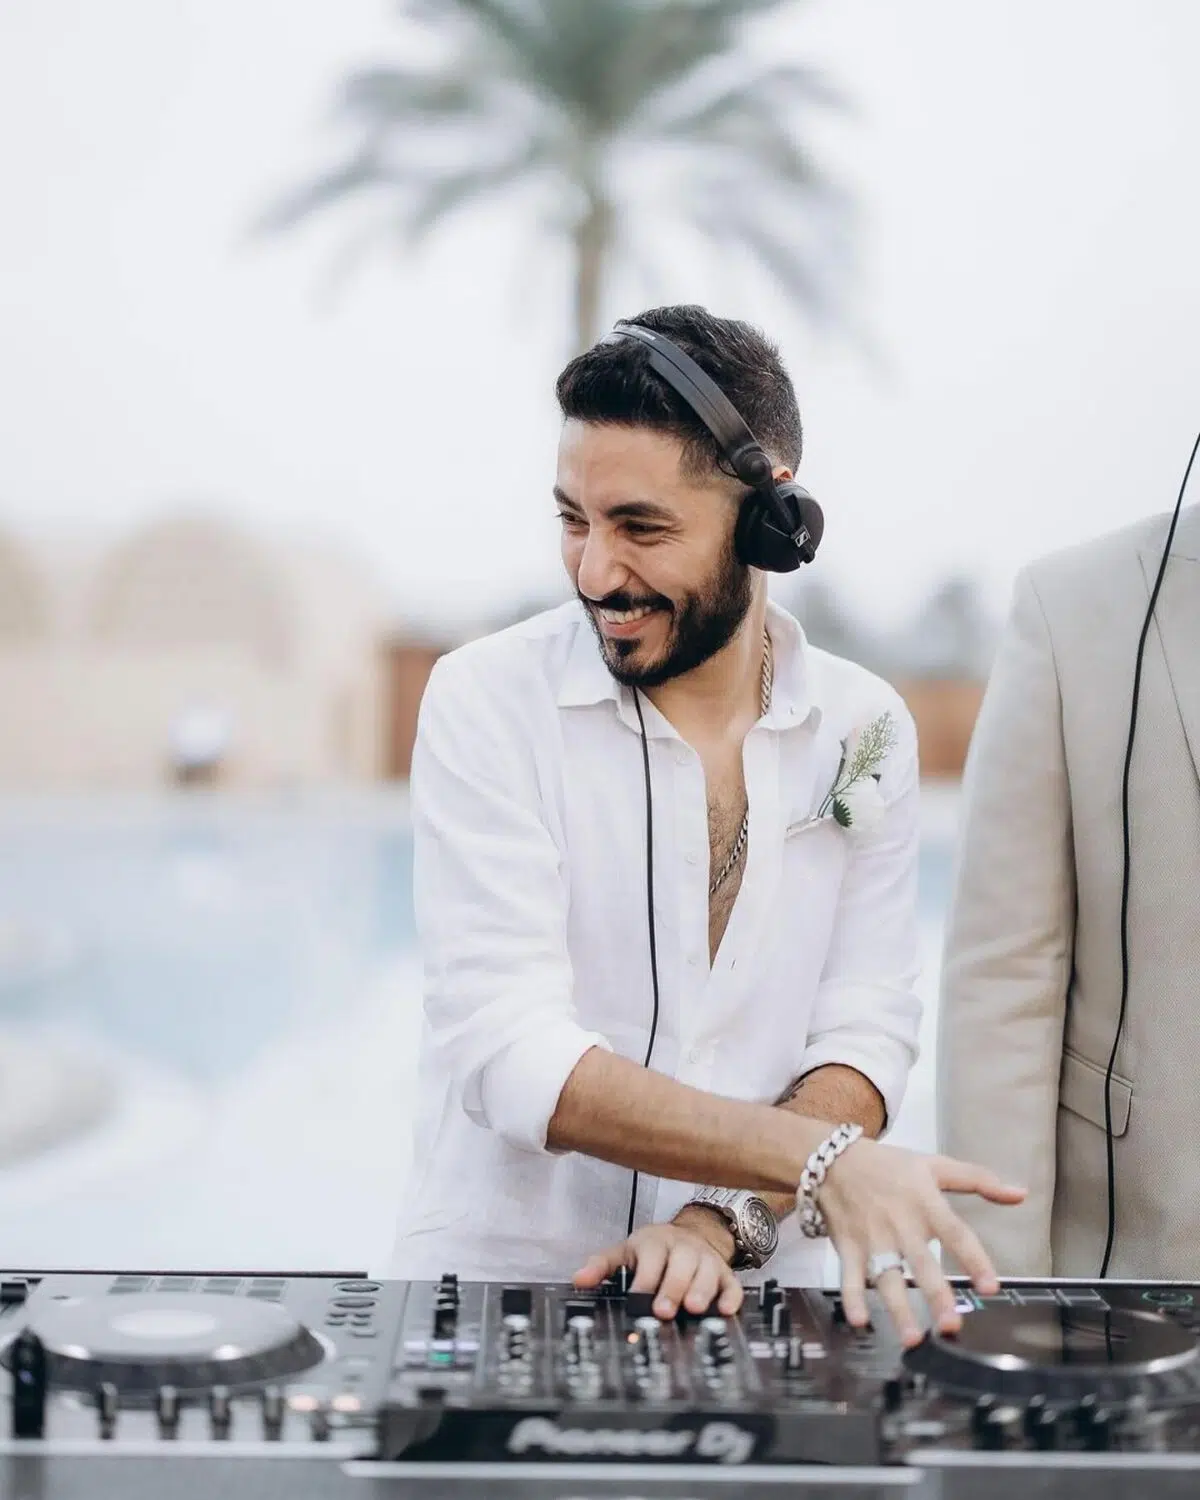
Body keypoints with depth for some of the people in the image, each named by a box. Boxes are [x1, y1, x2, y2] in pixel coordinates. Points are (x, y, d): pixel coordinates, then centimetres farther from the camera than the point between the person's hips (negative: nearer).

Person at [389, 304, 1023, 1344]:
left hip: (753, 1292, 2)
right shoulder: (487, 702, -7)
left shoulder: (864, 731, 3)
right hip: (497, 1281, -2)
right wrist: (819, 1159, -23)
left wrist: (727, 1218, -17)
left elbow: (864, 1039, 0)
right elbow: (510, 1059, -15)